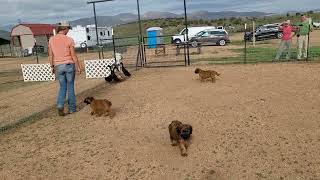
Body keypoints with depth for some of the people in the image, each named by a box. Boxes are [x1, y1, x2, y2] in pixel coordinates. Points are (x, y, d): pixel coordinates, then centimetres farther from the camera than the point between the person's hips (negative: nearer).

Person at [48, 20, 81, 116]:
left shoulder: (51, 39, 1)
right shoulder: (69, 40, -10)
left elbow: (50, 55, 5)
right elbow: (73, 55, -9)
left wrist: (52, 67, 14)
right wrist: (78, 67, 0)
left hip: (58, 66, 3)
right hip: (69, 65, -3)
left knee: (63, 87, 14)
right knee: (70, 86, 9)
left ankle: (60, 105, -5)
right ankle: (72, 108, 15)